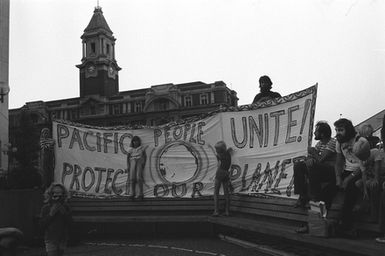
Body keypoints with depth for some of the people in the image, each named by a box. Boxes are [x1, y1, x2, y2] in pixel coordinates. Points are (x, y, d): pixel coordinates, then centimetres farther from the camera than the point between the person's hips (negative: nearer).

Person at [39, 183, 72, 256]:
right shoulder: (46, 208, -4)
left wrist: (64, 213, -13)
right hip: (51, 240, -3)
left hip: (63, 239, 3)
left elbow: (70, 222, 0)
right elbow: (41, 224, -7)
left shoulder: (66, 207, 3)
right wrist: (50, 214, -16)